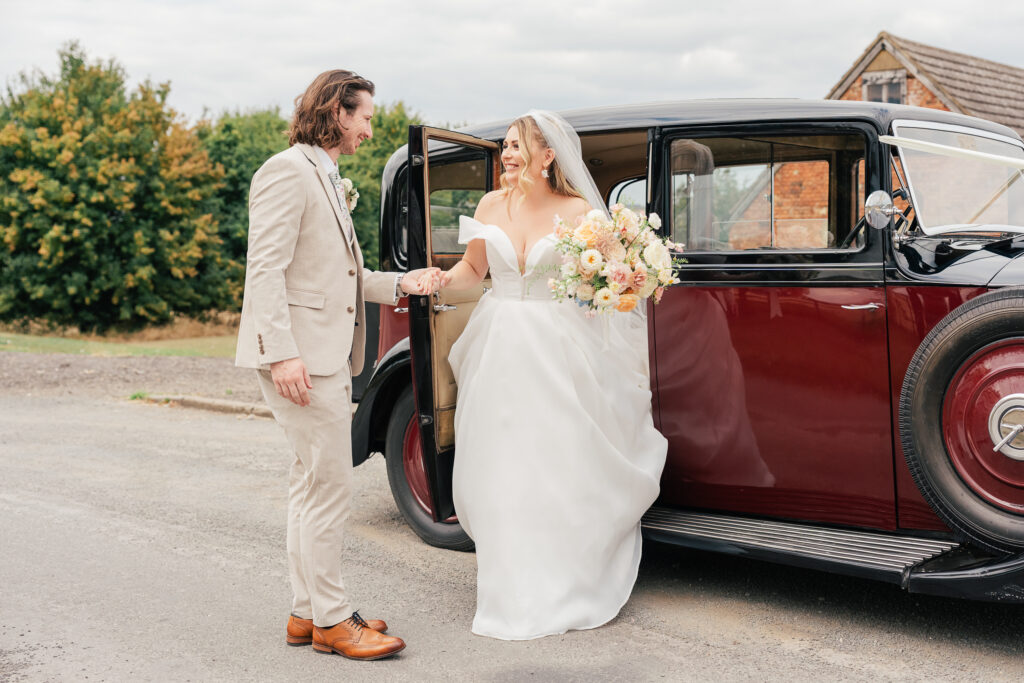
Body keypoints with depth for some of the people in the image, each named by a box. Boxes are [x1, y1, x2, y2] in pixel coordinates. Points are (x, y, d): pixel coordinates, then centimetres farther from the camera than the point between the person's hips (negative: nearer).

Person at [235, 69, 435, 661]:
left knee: (312, 487, 14)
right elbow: (266, 269, -18)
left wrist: (399, 284, 13)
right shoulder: (288, 170, -10)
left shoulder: (328, 179, 21)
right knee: (329, 488, -6)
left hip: (328, 354, 10)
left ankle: (308, 612, 24)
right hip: (300, 356, -10)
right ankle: (330, 618, 5)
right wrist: (282, 352, -24)